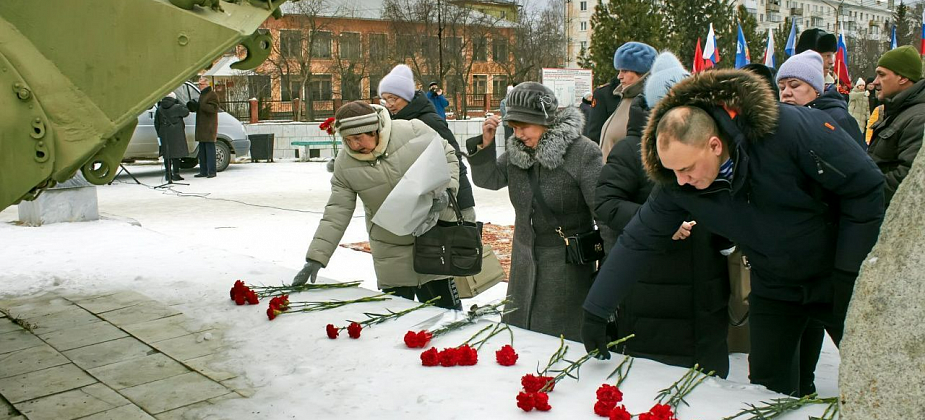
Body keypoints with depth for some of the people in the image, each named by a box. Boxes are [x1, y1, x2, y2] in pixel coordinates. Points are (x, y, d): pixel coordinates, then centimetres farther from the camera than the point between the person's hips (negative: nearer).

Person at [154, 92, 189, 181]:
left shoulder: (159, 109, 7)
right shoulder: (177, 107, -9)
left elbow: (156, 123, 11)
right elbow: (186, 112, 7)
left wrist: (160, 134, 20)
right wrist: (179, 103, 11)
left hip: (164, 135, 5)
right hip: (176, 134, -4)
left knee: (167, 155, 11)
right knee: (176, 154, -3)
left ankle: (168, 174, 14)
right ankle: (176, 174, -6)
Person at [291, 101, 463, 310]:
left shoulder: (413, 130, -17)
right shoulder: (345, 163, -10)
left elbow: (447, 156, -3)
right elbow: (337, 212, -8)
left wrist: (444, 189, -20)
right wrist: (315, 258, -13)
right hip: (391, 248, 2)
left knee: (445, 306, 7)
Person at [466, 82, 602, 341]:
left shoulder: (582, 153, -18)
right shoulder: (517, 150, 0)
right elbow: (488, 179, 5)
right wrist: (485, 144, -12)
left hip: (566, 263, -6)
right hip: (525, 260, 6)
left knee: (560, 336, 4)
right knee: (518, 328, 17)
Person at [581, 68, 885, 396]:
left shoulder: (792, 129, -31)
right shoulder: (676, 184, -19)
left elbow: (866, 187, -21)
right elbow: (637, 243, -12)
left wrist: (849, 272, -19)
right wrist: (595, 312, -12)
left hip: (837, 279, -3)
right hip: (774, 289, 3)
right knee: (768, 386, 7)